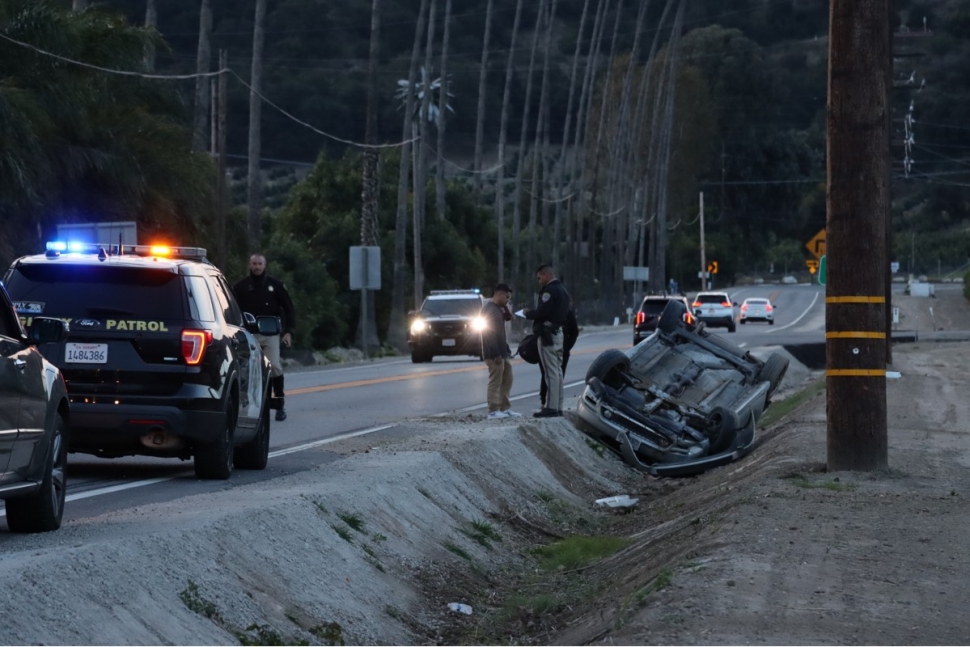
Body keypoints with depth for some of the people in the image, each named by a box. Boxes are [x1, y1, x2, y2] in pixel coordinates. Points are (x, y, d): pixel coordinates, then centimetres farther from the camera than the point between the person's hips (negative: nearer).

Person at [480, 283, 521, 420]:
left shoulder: (498, 308, 16)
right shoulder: (489, 308, -15)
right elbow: (489, 332, -21)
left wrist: (505, 306, 5)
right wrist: (496, 354, -23)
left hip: (502, 351, 10)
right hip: (495, 353, -10)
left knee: (507, 380, 12)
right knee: (495, 382, -8)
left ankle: (505, 408, 18)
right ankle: (493, 411, -6)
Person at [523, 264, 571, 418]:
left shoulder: (550, 290, -13)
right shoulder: (562, 291, 18)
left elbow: (542, 311, -22)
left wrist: (528, 313, -4)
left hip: (548, 333, -10)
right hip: (558, 331, 10)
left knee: (550, 372, -10)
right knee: (557, 371, 12)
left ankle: (551, 407, -12)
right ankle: (557, 406, 14)